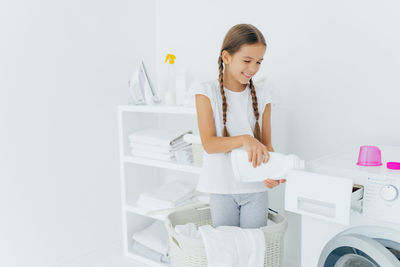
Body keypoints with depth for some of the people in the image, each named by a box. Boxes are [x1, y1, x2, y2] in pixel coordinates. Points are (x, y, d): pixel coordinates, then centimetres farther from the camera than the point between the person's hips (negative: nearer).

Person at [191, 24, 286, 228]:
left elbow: (266, 143, 4)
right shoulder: (207, 92, -6)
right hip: (222, 188, -2)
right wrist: (244, 139, -31)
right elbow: (208, 144, -14)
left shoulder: (261, 96, 4)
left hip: (256, 188, 2)